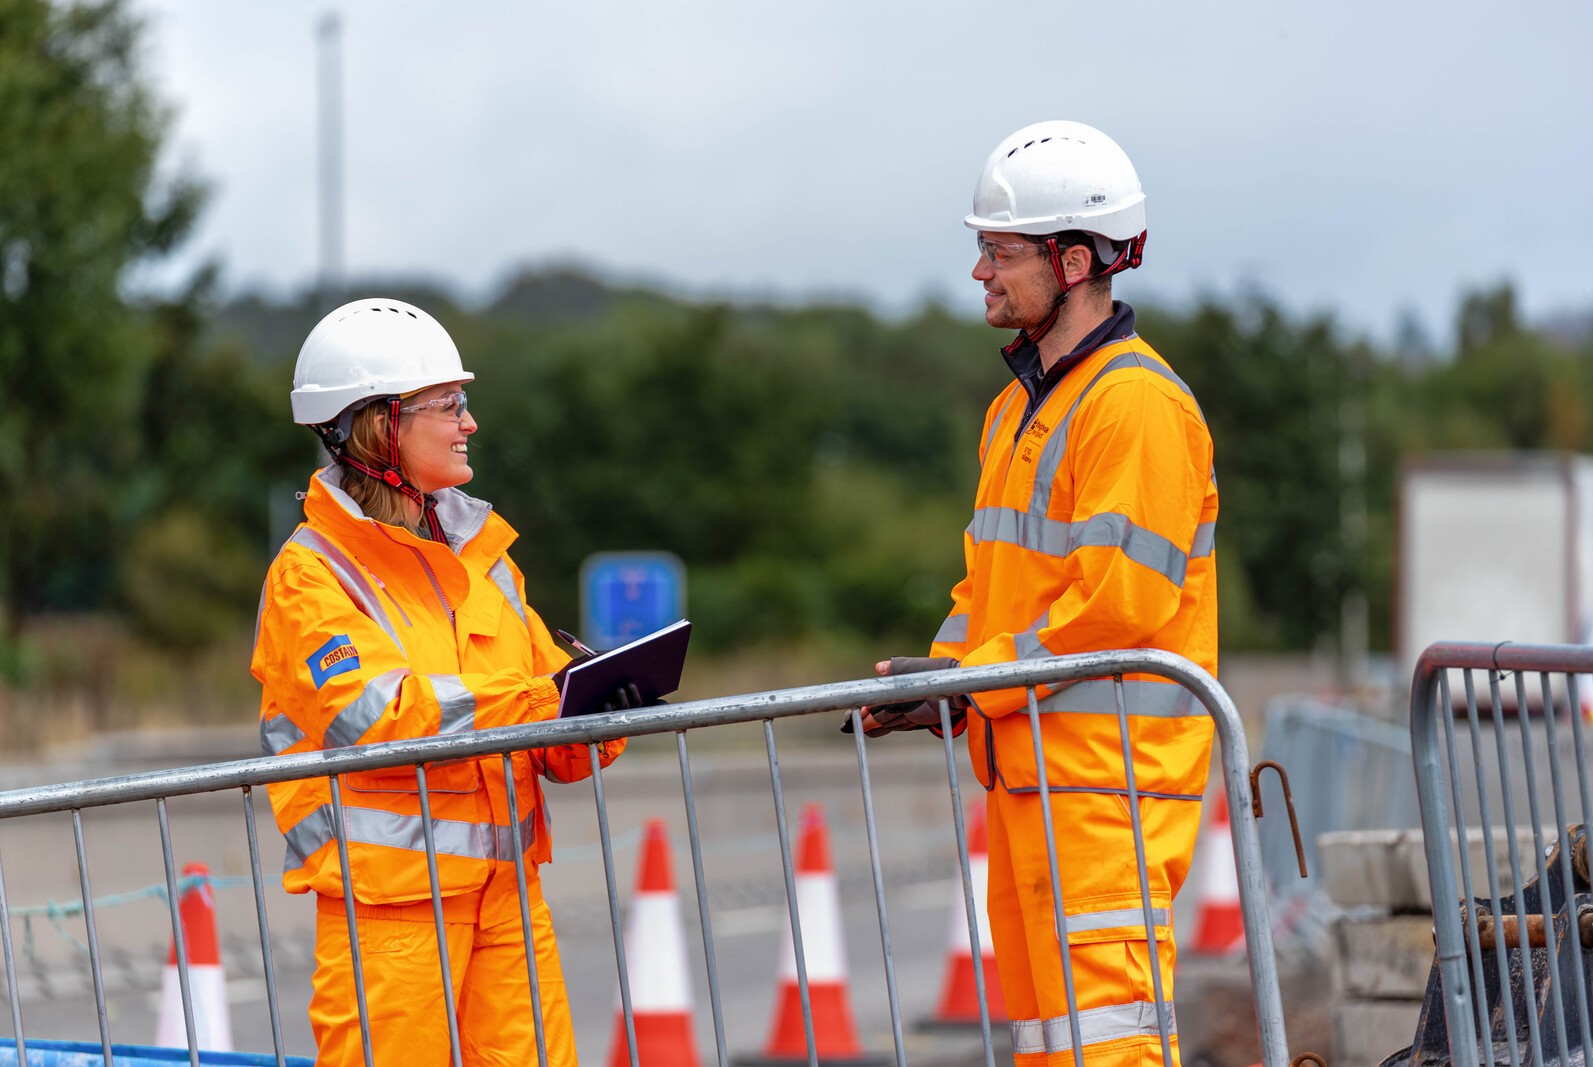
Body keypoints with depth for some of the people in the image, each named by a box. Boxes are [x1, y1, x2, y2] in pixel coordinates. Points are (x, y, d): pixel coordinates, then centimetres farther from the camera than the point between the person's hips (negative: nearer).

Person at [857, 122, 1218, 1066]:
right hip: (1025, 769, 10)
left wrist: (966, 680, -16)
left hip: (1106, 774, -10)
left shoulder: (1139, 404, -12)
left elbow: (1121, 603, -19)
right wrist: (938, 678, 4)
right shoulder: (1016, 410, 19)